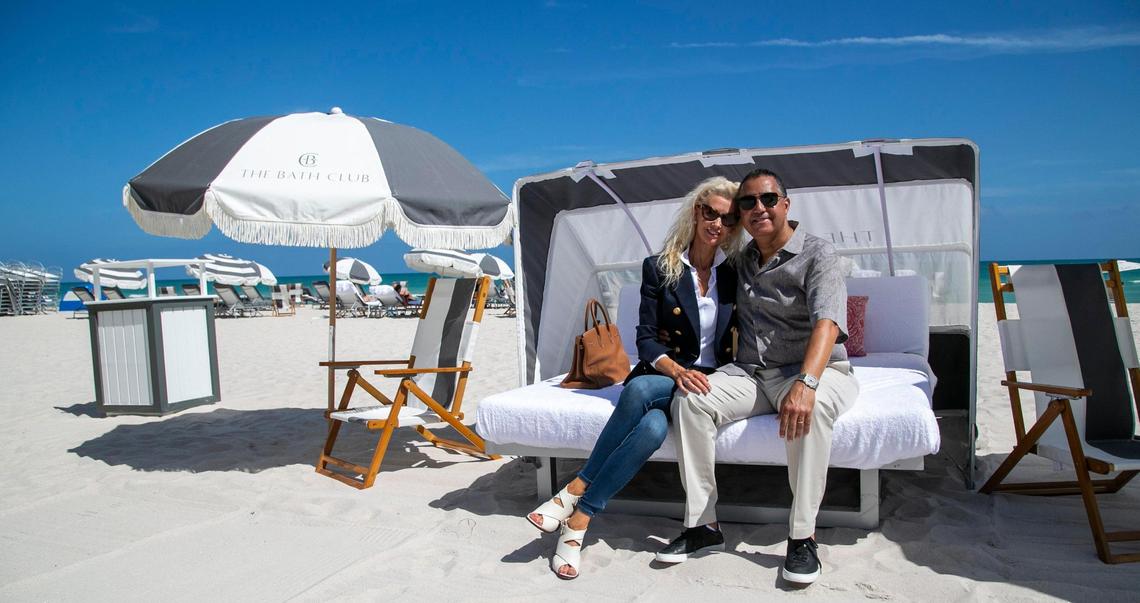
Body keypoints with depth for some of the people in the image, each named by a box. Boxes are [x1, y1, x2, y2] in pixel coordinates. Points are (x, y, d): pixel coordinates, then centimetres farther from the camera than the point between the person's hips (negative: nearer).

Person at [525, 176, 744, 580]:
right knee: (653, 425, -36)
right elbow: (646, 338, -3)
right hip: (663, 377, 0)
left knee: (641, 389, -34)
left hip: (710, 381, 0)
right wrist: (678, 371, -23)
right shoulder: (659, 268, 3)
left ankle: (577, 495, -26)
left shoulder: (734, 274, 7)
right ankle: (579, 519, -25)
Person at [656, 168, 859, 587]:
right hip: (751, 374, 5)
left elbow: (827, 323, -24)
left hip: (814, 369, -5)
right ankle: (702, 525, -15)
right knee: (689, 400, -21)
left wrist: (805, 383, -42)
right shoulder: (742, 260, 13)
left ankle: (802, 537, -26)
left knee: (810, 409, -39)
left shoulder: (817, 254, -7)